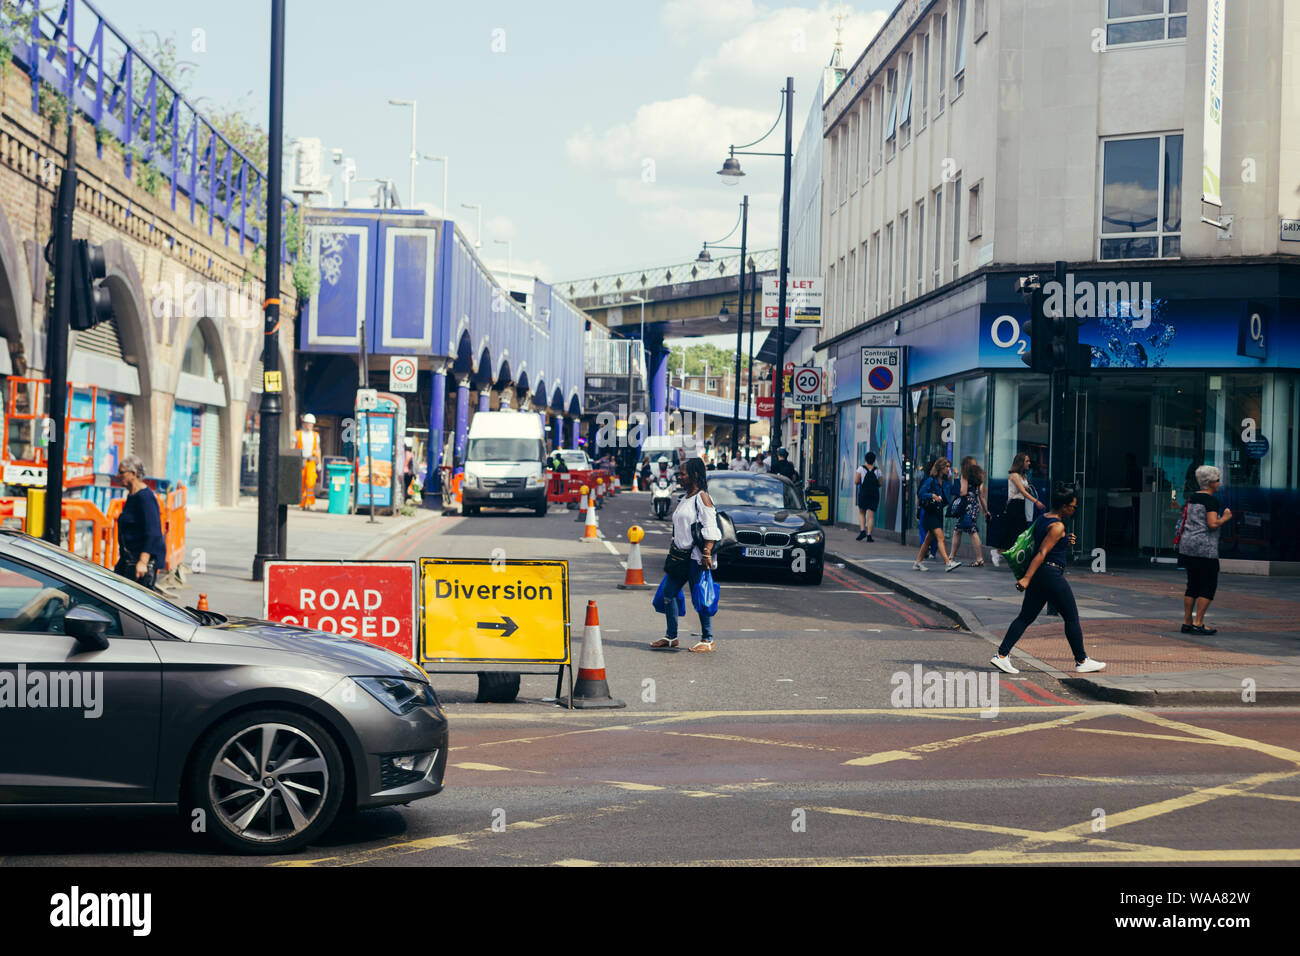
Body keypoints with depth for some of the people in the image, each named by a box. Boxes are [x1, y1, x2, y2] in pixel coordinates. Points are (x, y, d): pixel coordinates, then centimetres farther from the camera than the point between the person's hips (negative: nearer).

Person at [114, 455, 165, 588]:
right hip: (129, 557, 10)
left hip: (146, 557, -10)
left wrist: (143, 561, -32)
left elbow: (153, 533, -25)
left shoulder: (145, 497, -18)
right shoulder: (131, 495, 14)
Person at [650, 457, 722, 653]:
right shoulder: (684, 499, 18)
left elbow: (710, 529, -15)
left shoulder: (702, 497, -9)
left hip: (696, 556, -9)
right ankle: (671, 637, 15)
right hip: (681, 555, 9)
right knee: (669, 593, 7)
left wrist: (706, 554, -21)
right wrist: (673, 551, 22)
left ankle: (707, 640, 5)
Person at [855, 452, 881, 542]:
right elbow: (880, 484, 3)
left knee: (861, 513, 17)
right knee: (871, 516, 1)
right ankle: (869, 535, -5)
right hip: (874, 494, 1)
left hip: (863, 493, -1)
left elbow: (856, 482, -9)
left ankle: (862, 530, -1)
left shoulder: (861, 468, -4)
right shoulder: (877, 470, 1)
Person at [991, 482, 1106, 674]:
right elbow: (1042, 553, -21)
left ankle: (1001, 655, -2)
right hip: (1052, 574, -9)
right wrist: (1027, 578, -25)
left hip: (1038, 575, 9)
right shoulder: (1058, 526, -15)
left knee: (1025, 617, 8)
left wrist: (1066, 542, 13)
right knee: (1072, 619, 4)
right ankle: (1082, 661, 13)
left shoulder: (1042, 519, 13)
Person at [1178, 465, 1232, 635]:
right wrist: (1225, 518, -2)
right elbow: (1213, 524, -20)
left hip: (1187, 544, 8)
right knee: (1209, 586, -1)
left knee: (1193, 585, 13)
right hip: (1204, 548, -8)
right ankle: (1198, 623, -5)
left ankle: (1187, 622, 13)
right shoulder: (1211, 500, -12)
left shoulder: (1193, 498, 13)